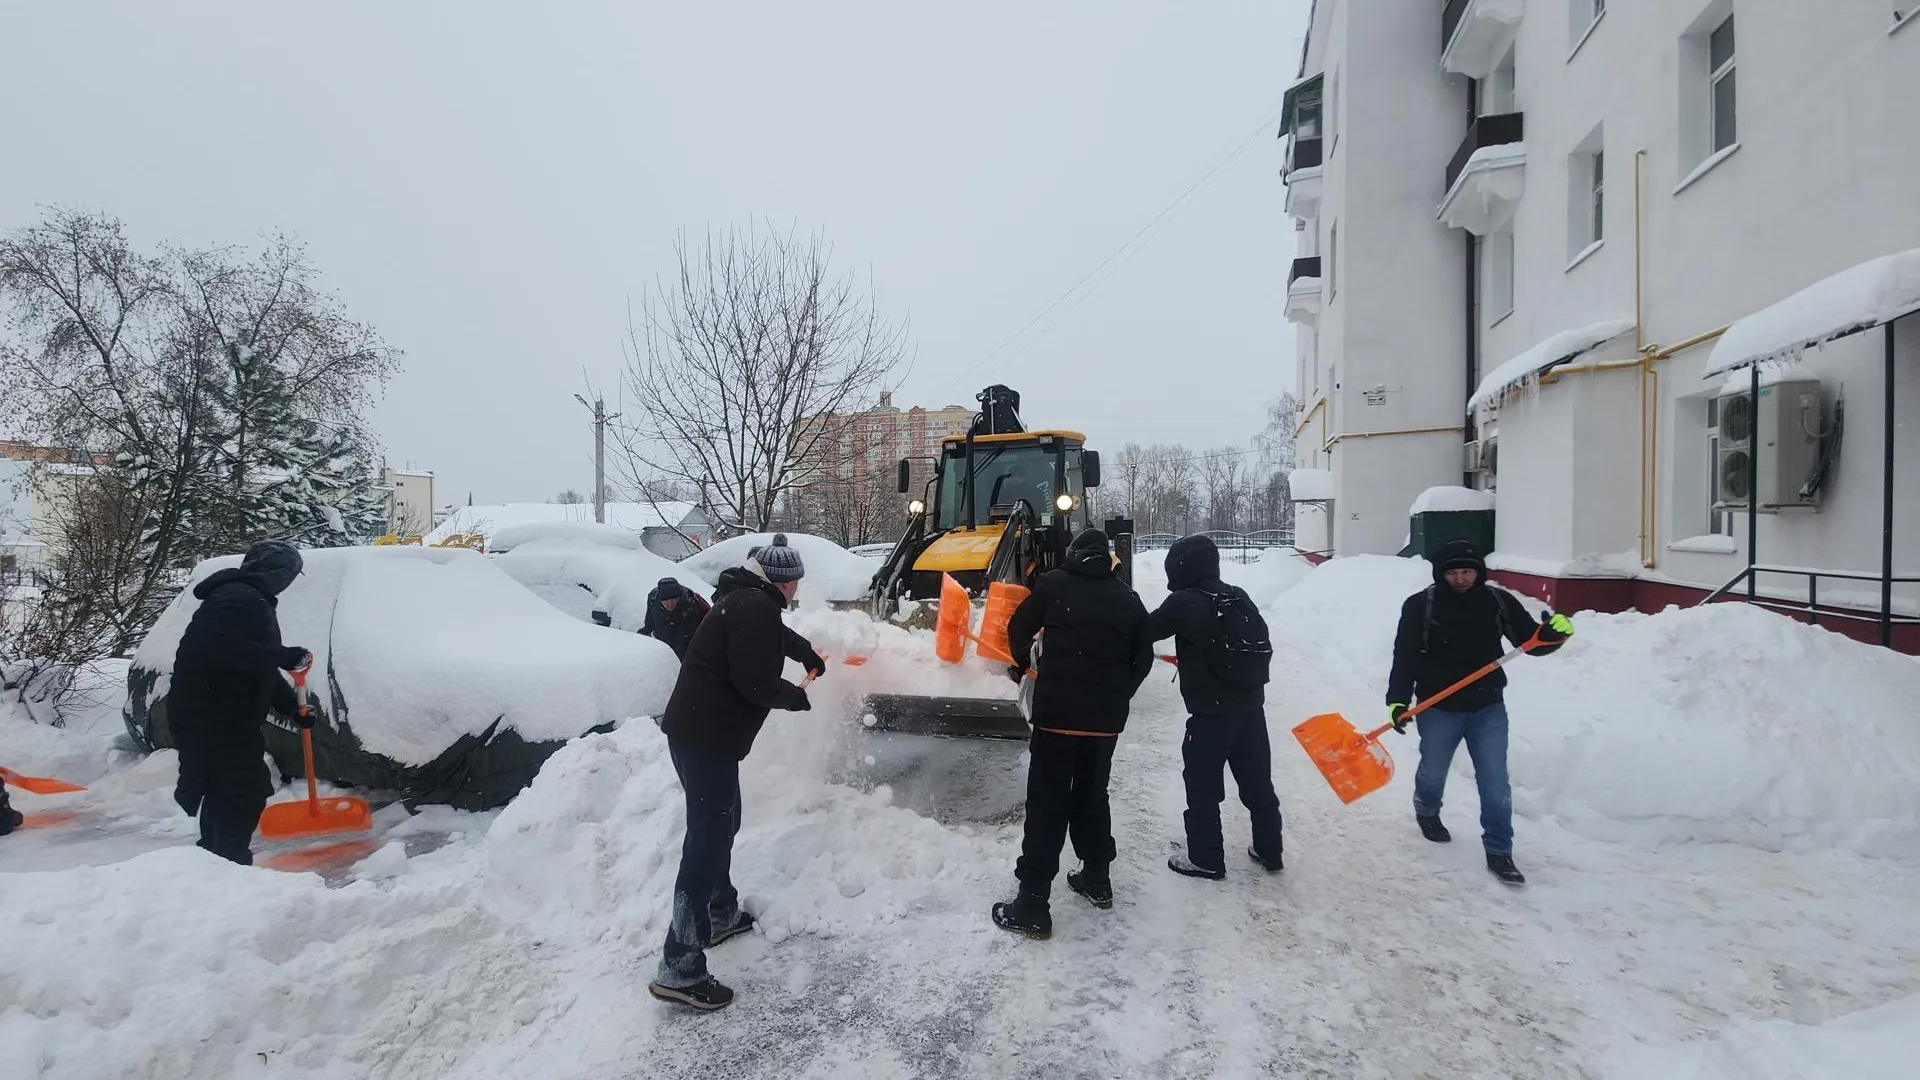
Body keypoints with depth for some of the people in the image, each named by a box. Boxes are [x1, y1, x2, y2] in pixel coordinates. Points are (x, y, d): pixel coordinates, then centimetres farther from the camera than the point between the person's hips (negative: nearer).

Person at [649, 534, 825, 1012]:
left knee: (722, 824, 24)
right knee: (708, 839, -8)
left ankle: (721, 914, 41)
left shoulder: (745, 599, 16)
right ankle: (679, 970, -3)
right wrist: (798, 697, -3)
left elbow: (776, 636, 38)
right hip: (707, 737, -11)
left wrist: (810, 655, 54)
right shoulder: (756, 607, -16)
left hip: (696, 729, 11)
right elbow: (757, 683, -22)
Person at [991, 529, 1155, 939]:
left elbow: (1019, 629, 7)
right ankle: (1097, 880, 34)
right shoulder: (1128, 599, 9)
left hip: (1058, 712, -4)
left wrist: (1022, 664, 27)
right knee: (1092, 796, 22)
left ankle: (1032, 904, 1)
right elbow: (1143, 658, 9)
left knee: (1047, 804, 0)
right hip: (1107, 719, 4)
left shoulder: (1053, 584, 0)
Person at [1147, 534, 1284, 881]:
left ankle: (1206, 859, 14)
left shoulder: (1183, 603, -14)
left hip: (1210, 711, -7)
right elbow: (1262, 647, 14)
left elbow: (1148, 631, -4)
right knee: (1258, 783, 18)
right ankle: (1268, 850, 31)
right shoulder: (1240, 598, 5)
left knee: (1203, 787, 6)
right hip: (1251, 706, 7)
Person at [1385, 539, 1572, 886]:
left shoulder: (1499, 602, -5)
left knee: (1495, 784, 2)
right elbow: (1405, 657, -13)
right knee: (1433, 772, 19)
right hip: (1438, 708, -1)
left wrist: (1555, 631, -21)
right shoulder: (1421, 605, -12)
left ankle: (1499, 853, 16)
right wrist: (1397, 701, -21)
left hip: (1488, 708, 1)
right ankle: (1426, 812, 50)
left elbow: (1532, 642, 1)